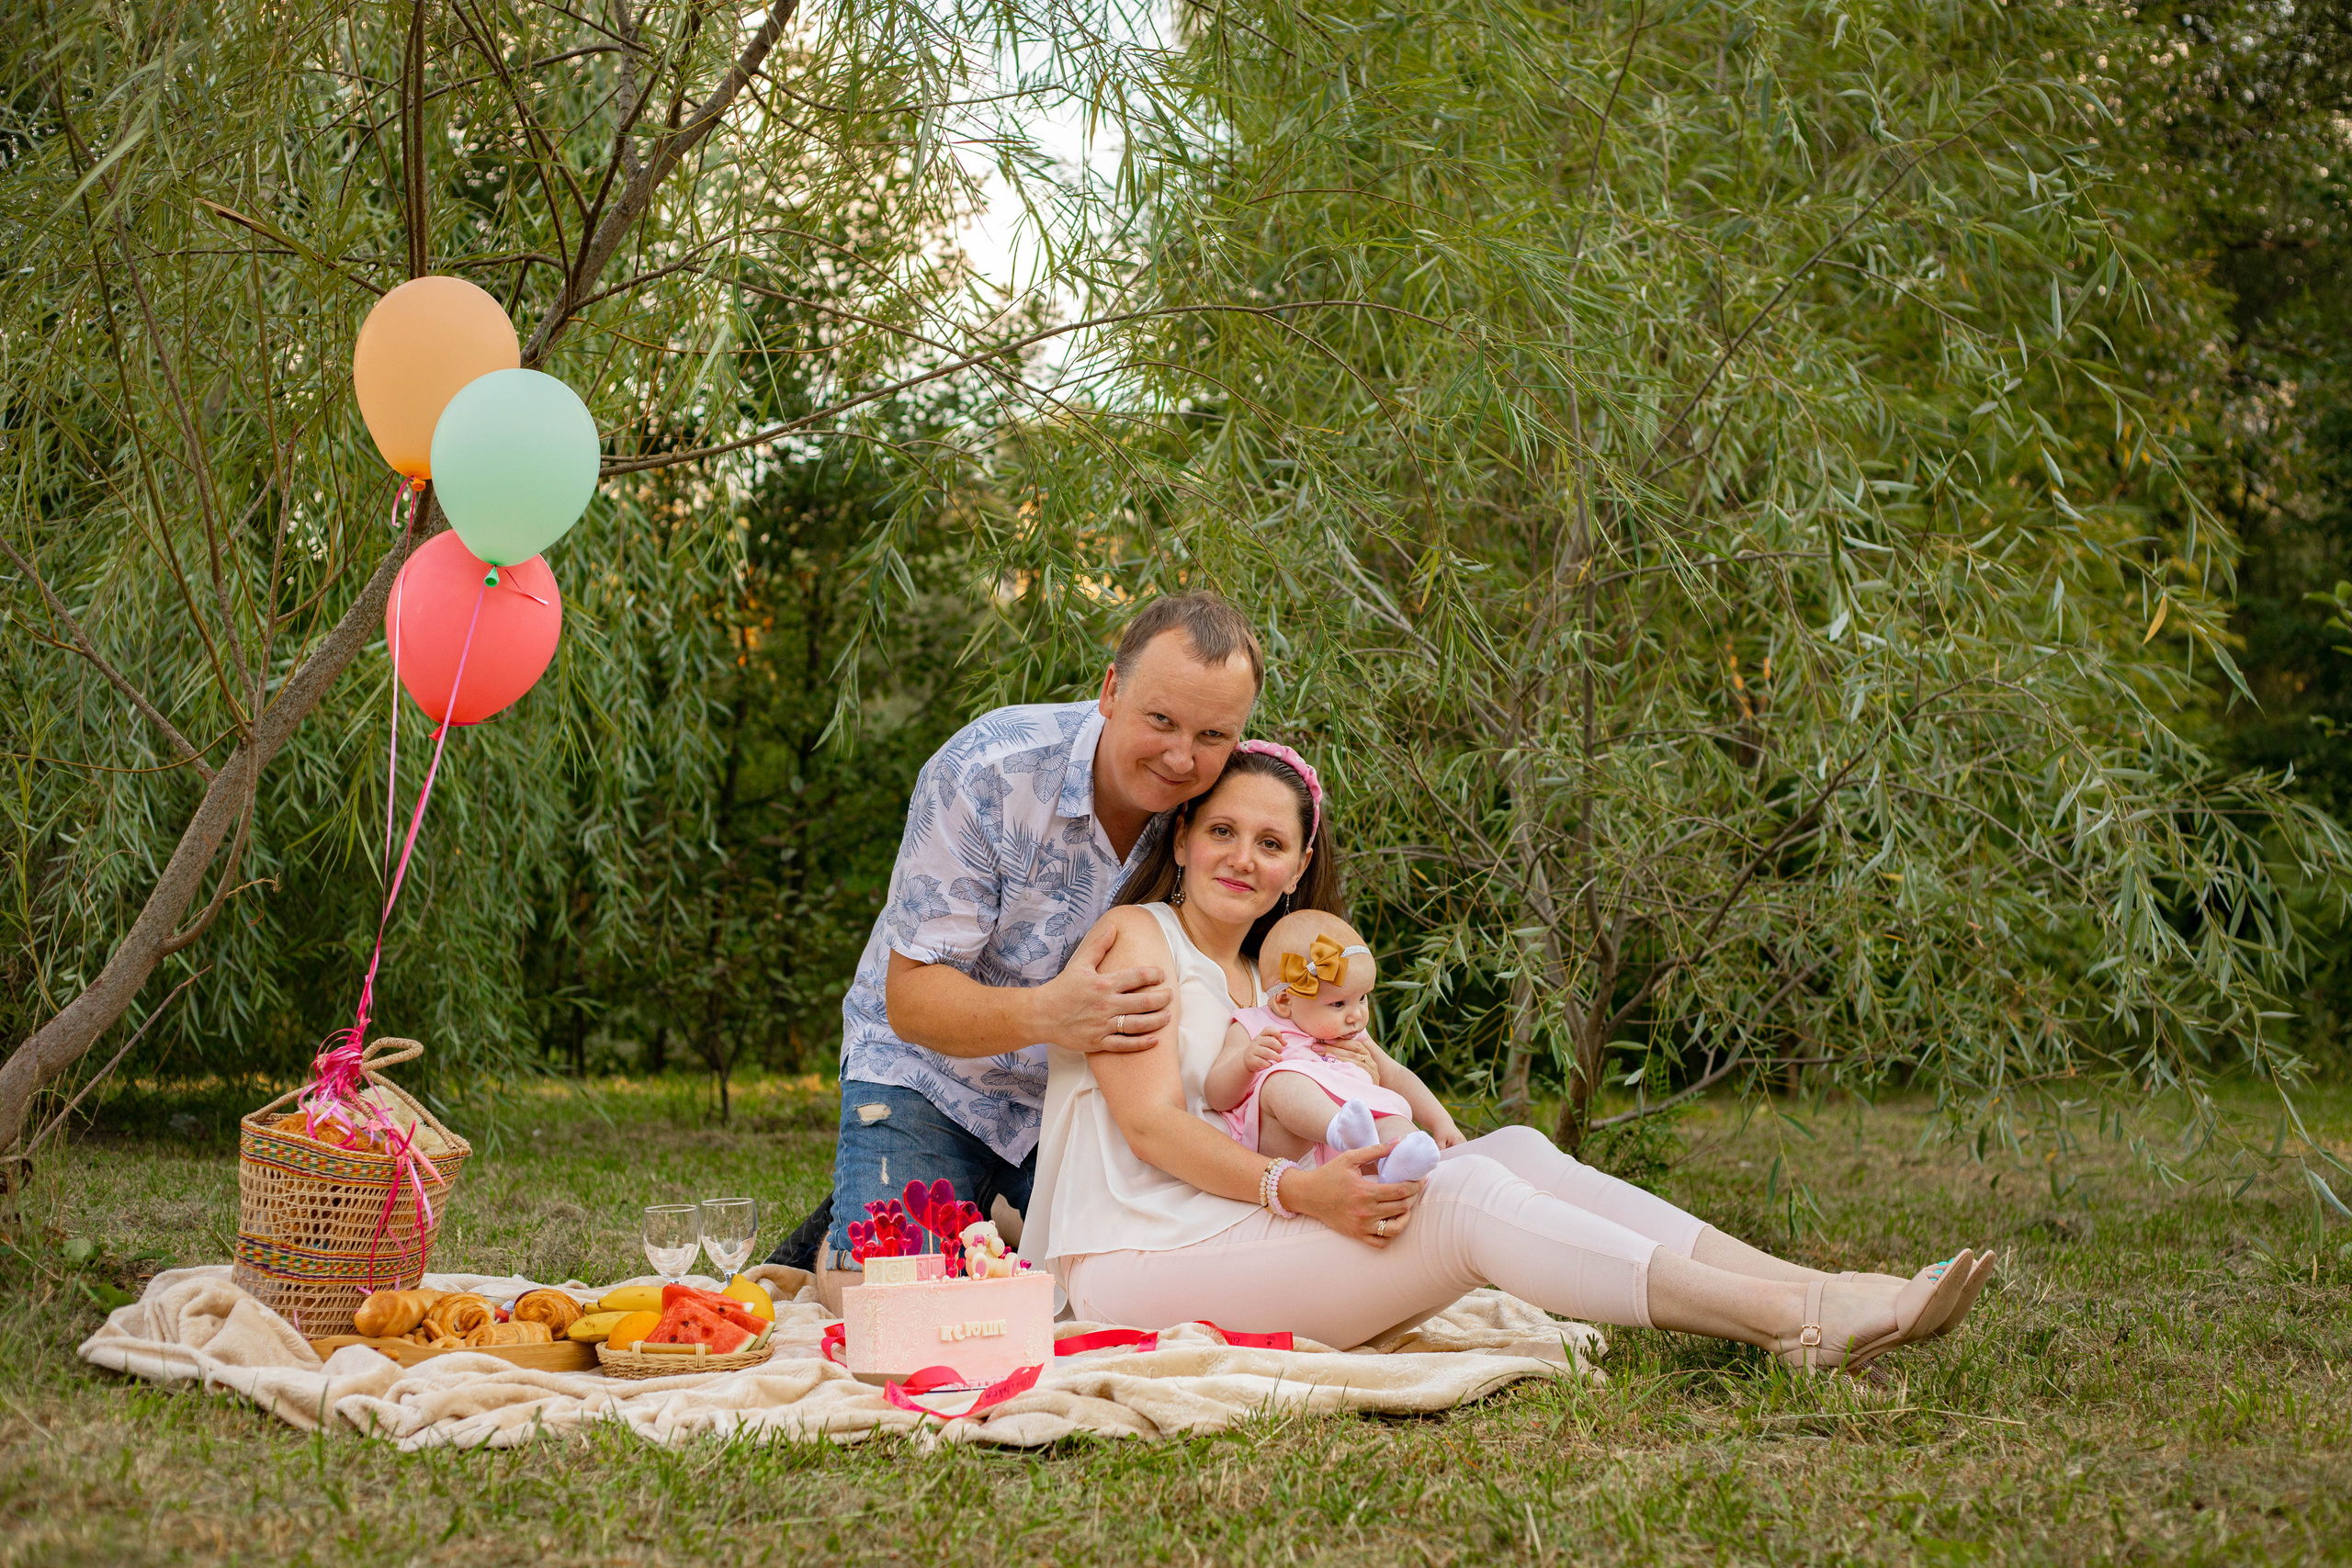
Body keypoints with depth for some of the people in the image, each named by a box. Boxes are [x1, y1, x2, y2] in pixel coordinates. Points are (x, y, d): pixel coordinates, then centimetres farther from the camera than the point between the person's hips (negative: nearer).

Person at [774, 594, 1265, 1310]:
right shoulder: (986, 773, -27)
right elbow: (911, 999, -27)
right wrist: (1045, 1014, -48)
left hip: (1082, 1092, 4)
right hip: (929, 1070, -4)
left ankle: (999, 1220, 21)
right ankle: (839, 1238, 16)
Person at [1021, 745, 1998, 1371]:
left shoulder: (1268, 988, 25)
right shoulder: (1139, 937, 2)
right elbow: (1149, 1120, -11)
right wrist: (1295, 1189, -24)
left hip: (1233, 1243, 7)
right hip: (1136, 1274, -7)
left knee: (1510, 1152, -10)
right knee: (1464, 1202, -23)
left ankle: (1820, 1292, -20)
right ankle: (1798, 1324, -28)